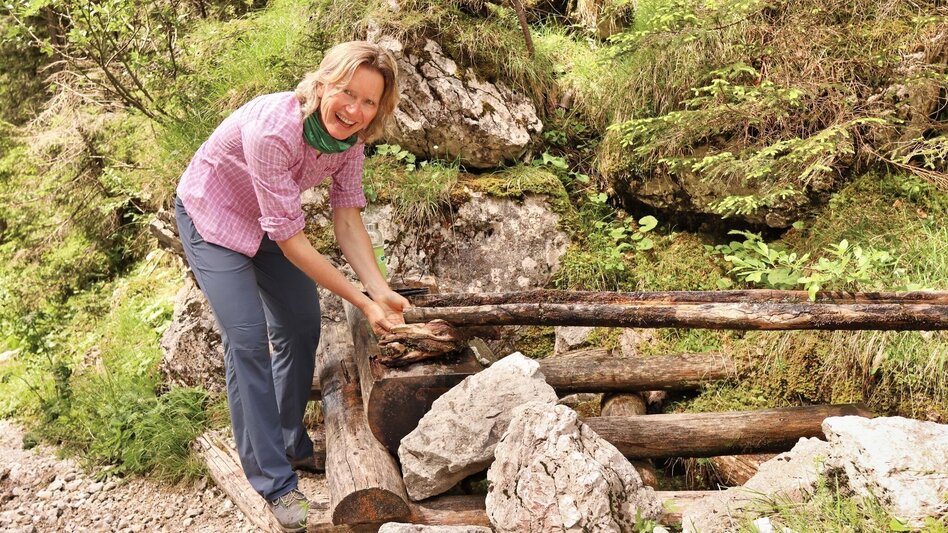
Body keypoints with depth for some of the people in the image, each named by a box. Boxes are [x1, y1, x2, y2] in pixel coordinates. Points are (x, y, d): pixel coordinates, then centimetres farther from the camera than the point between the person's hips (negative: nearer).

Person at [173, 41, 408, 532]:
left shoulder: (349, 134, -18)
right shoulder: (273, 130, -39)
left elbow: (347, 220, -14)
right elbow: (290, 240, -34)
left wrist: (381, 292, -27)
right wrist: (362, 303, -31)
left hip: (271, 220, 7)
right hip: (212, 216, -7)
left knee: (301, 325, 8)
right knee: (247, 337, -15)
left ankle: (292, 445, 29)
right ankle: (273, 481, -4)